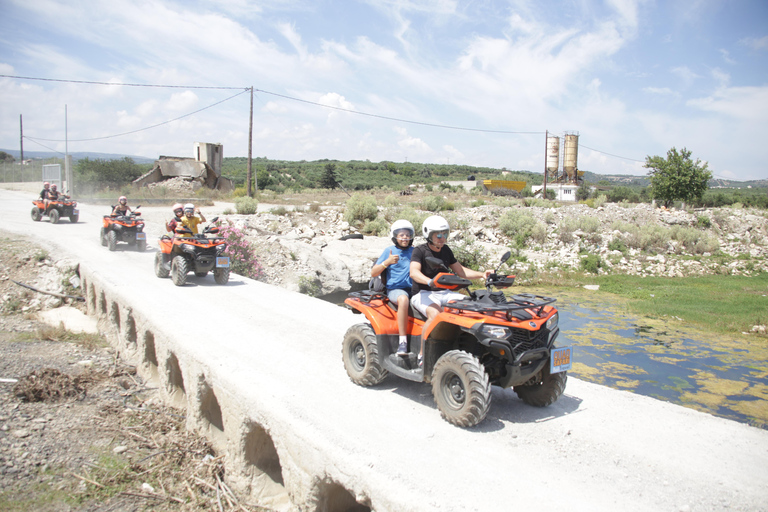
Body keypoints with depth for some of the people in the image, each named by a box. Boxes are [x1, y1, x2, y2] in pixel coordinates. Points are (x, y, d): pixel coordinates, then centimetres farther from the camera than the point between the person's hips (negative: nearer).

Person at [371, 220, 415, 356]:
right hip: (395, 289, -3)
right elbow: (373, 273, 3)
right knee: (403, 299, -39)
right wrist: (387, 262, -11)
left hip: (413, 288, 3)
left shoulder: (415, 251, 16)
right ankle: (402, 341, -36)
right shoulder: (389, 251, 9)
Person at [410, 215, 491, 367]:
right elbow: (414, 272, -26)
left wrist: (482, 274, 4)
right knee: (435, 313, -37)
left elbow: (460, 271, 19)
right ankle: (422, 354, -25)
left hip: (443, 292, 7)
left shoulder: (446, 250, 13)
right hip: (423, 293, -6)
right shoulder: (420, 251, -8)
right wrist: (430, 281, -47)